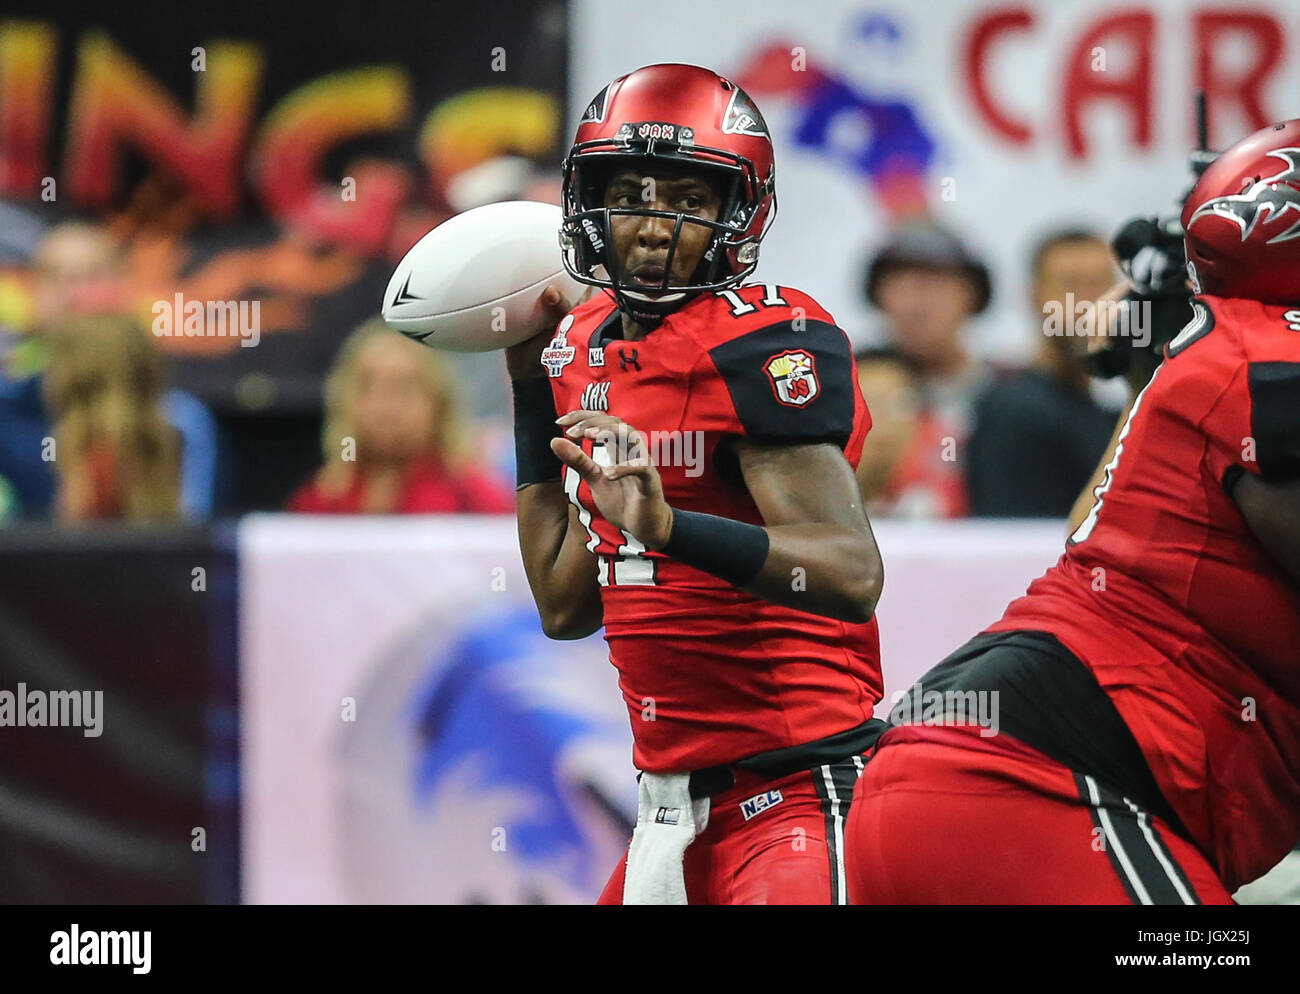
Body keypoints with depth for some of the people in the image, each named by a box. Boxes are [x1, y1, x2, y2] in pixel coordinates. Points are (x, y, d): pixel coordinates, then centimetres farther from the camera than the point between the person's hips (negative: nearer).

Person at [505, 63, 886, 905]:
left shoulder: (765, 345, -13)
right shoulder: (588, 347, 13)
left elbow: (852, 574, -25)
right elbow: (569, 607, 16)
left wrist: (668, 525, -36)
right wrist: (532, 388, 15)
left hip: (796, 780, -8)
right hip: (675, 796, 8)